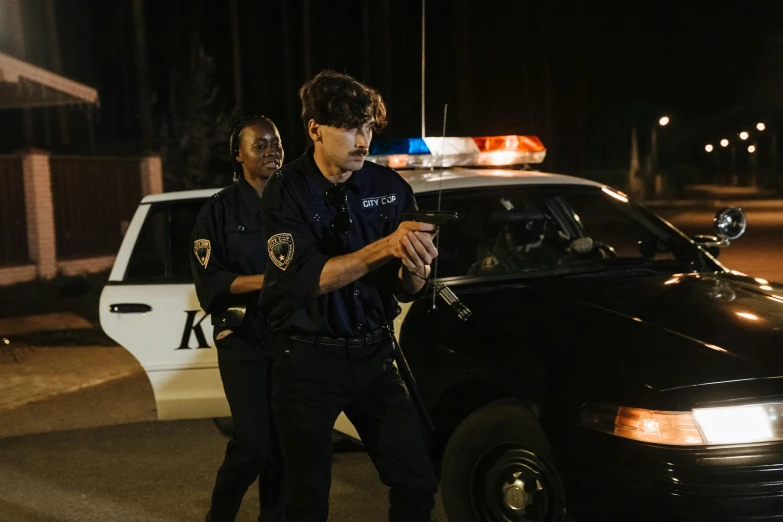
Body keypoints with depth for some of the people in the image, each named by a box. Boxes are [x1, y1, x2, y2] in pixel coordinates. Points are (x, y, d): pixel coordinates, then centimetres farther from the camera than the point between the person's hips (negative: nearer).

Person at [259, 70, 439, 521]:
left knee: (418, 485, 4)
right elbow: (308, 279, -23)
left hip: (374, 353, 3)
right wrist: (385, 247, -31)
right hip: (309, 359, -3)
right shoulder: (287, 193, -11)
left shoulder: (390, 187, -2)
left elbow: (405, 290, 0)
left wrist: (415, 268, -23)